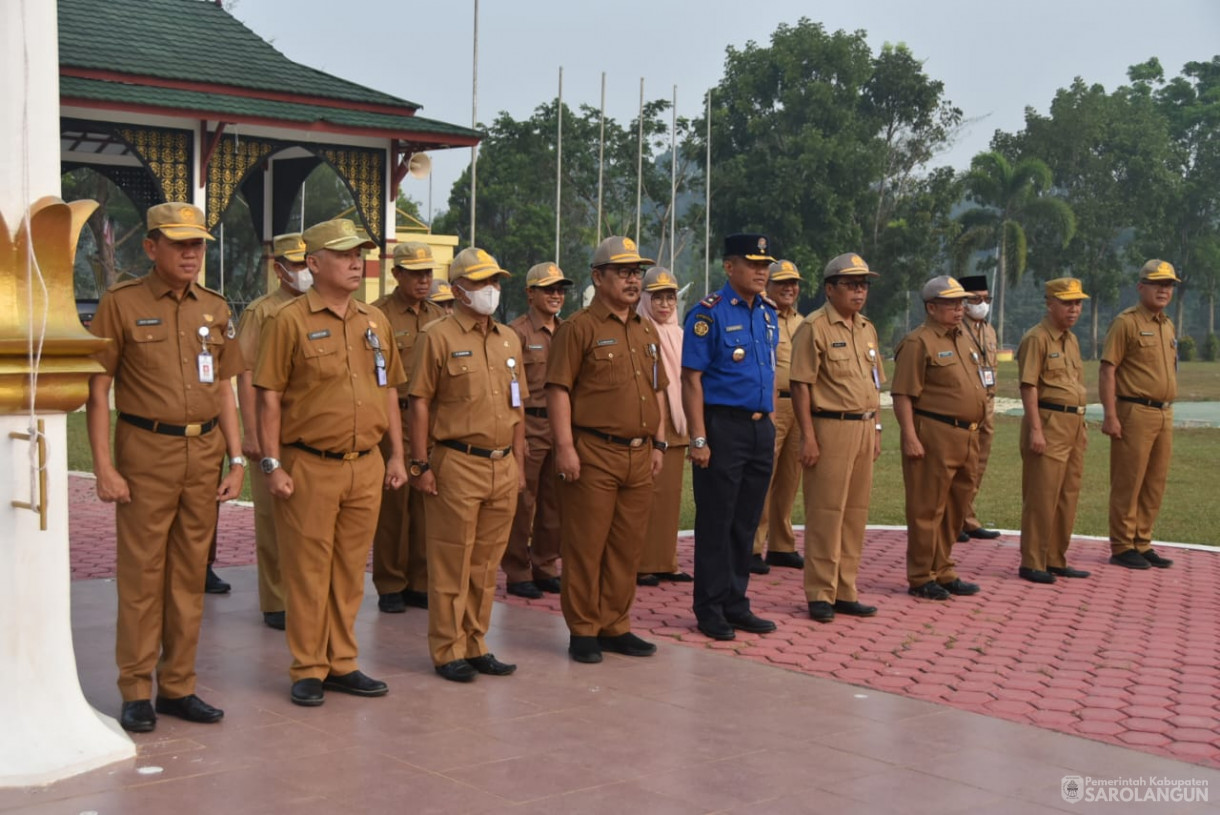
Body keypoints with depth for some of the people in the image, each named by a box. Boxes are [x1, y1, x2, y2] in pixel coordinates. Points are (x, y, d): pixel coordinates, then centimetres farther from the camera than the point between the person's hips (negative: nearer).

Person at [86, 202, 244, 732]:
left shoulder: (215, 309, 11)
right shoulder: (121, 304, -3)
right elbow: (97, 391, -4)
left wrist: (237, 460, 8)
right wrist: (104, 468, -11)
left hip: (205, 453, 4)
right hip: (147, 453, -4)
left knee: (190, 575, 9)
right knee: (141, 575, 0)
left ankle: (178, 686, 19)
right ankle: (136, 693, 10)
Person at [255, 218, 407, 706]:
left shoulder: (376, 322, 12)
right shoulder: (289, 321, -5)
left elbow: (389, 391, 17)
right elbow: (269, 397, -7)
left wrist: (396, 455, 13)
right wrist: (272, 464, -11)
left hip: (366, 465, 5)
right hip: (310, 466, -5)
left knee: (350, 570, 12)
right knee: (307, 571, 2)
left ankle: (342, 663, 23)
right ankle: (308, 671, 13)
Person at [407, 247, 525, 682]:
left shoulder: (509, 339, 15)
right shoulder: (439, 336, -5)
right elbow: (419, 402, -7)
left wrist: (518, 461, 15)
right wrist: (420, 464, -11)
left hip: (503, 467, 6)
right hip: (457, 465, -6)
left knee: (486, 563, 11)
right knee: (451, 563, 1)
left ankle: (475, 645, 21)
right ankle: (448, 651, 10)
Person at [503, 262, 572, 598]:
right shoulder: (517, 332, -5)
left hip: (562, 426, 6)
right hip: (529, 426, -6)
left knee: (554, 503, 11)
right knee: (522, 504, 0)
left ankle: (546, 568, 22)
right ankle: (518, 574, 9)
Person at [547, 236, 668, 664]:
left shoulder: (646, 331, 17)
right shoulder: (580, 328, -4)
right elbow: (558, 390, -10)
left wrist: (658, 443, 15)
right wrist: (565, 446, -16)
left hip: (638, 455, 7)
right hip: (593, 453, -7)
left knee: (627, 547, 11)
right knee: (585, 546, 0)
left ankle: (615, 626, 21)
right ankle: (583, 631, 9)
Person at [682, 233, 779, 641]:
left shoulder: (768, 314, 12)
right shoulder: (708, 314, -10)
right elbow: (692, 380, -12)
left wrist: (770, 424, 14)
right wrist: (699, 439, -17)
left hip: (760, 428, 7)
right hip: (723, 427, -7)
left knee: (746, 522, 12)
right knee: (715, 523, 1)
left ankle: (735, 604, 22)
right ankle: (710, 611, 10)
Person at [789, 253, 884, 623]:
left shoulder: (867, 329, 16)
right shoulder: (814, 327, -8)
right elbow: (801, 385, -13)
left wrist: (876, 430, 16)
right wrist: (808, 437, -17)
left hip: (863, 429, 8)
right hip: (830, 428, -7)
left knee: (856, 512, 10)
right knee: (826, 513, -3)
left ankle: (846, 592, 19)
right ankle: (820, 595, 5)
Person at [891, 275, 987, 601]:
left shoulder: (964, 339, 18)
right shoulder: (918, 342, -10)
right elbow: (903, 394, -15)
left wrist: (973, 434, 21)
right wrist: (910, 437, -22)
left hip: (965, 436, 9)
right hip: (934, 435, -9)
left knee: (954, 509, 14)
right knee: (927, 509, -3)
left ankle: (943, 572, 25)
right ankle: (921, 578, 6)